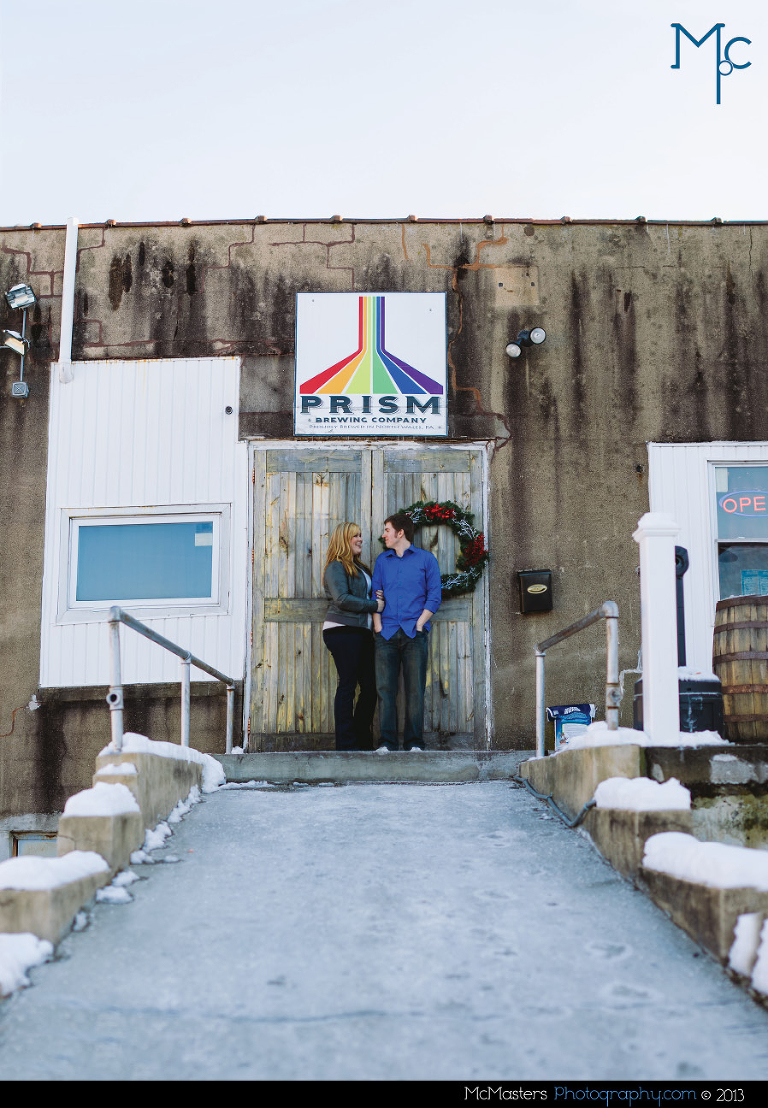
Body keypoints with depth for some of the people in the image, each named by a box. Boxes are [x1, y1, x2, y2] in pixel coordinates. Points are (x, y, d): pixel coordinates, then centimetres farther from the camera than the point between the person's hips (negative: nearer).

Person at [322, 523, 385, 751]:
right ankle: (346, 743, -2)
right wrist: (374, 605, -11)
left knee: (370, 686, 5)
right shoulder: (336, 567, -4)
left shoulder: (360, 568, 22)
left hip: (360, 632, 8)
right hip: (342, 631, -8)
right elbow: (342, 599, -15)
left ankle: (362, 741, 13)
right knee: (347, 685, -6)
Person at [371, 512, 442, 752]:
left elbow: (434, 596, 4)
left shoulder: (426, 559, 8)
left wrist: (419, 624, -6)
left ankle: (414, 743, 2)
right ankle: (387, 742, 2)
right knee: (385, 688, -2)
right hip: (386, 633, 2)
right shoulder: (382, 560, 17)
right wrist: (377, 625, 0)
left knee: (415, 689, -3)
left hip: (414, 633, -2)